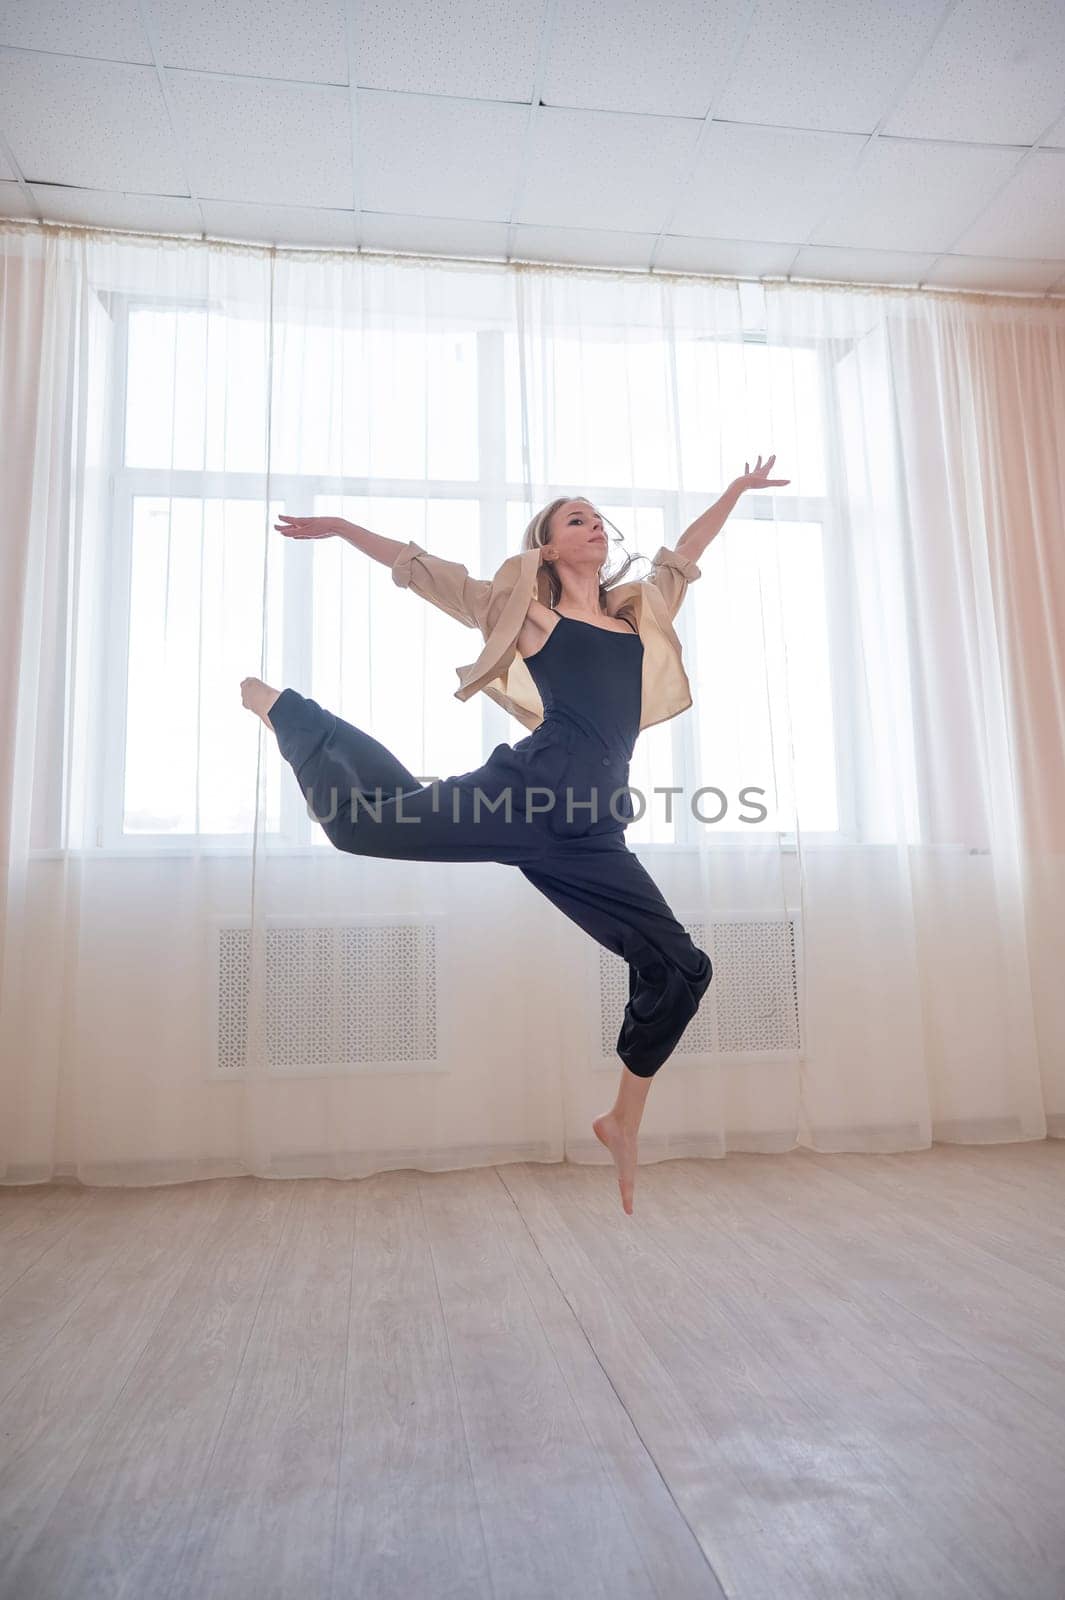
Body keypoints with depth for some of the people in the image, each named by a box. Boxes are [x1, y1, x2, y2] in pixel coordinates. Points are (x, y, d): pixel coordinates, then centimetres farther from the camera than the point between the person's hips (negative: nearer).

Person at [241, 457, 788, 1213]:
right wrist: (339, 526, 15)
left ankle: (624, 1123, 22)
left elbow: (687, 550, 41)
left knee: (680, 968, 1)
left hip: (591, 832, 4)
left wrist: (739, 486, 49)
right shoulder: (526, 608, 13)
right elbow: (424, 568, 16)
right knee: (363, 823, -4)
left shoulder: (641, 609, 25)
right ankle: (284, 709, 30)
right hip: (529, 789, -4)